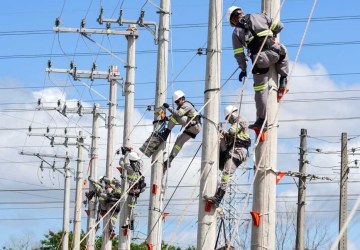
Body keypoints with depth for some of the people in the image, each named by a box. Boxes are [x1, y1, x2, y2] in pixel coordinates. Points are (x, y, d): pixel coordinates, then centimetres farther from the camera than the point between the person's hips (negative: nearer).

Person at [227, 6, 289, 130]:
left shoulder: (236, 32, 11)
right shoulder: (258, 17, 14)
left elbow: (239, 54, 8)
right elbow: (279, 26, 16)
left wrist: (243, 69, 22)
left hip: (260, 61, -1)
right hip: (274, 52, 1)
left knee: (260, 91, 7)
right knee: (283, 52, 37)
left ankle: (261, 120, 7)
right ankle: (283, 79, 24)